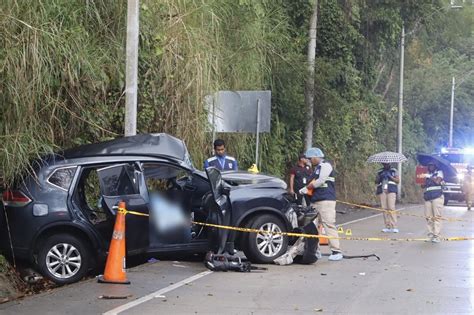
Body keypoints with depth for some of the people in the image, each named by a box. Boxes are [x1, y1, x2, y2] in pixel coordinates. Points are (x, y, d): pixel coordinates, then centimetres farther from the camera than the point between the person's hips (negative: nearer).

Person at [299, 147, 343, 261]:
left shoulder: (325, 165, -5)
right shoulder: (317, 168, 22)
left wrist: (306, 188, -1)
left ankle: (336, 251, -14)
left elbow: (320, 181, -12)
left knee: (329, 225, -14)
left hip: (326, 200, -10)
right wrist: (308, 189, 3)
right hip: (315, 201, 10)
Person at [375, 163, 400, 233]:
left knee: (391, 208, -15)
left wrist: (390, 177, -7)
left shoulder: (394, 170, 14)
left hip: (391, 190, -3)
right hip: (382, 190, 3)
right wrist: (380, 177, -3)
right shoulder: (380, 171, 20)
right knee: (384, 208, -5)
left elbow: (398, 180, 7)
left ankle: (394, 227, -17)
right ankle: (388, 227, -3)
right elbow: (376, 181, 17)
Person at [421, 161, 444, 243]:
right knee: (428, 217, 0)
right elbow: (423, 186, 18)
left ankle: (436, 236, -12)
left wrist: (430, 177, 0)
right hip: (428, 197, 5)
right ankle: (431, 233, 7)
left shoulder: (439, 172, 9)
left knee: (437, 216, -9)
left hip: (437, 196, -5)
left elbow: (437, 182, -8)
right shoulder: (427, 174, 23)